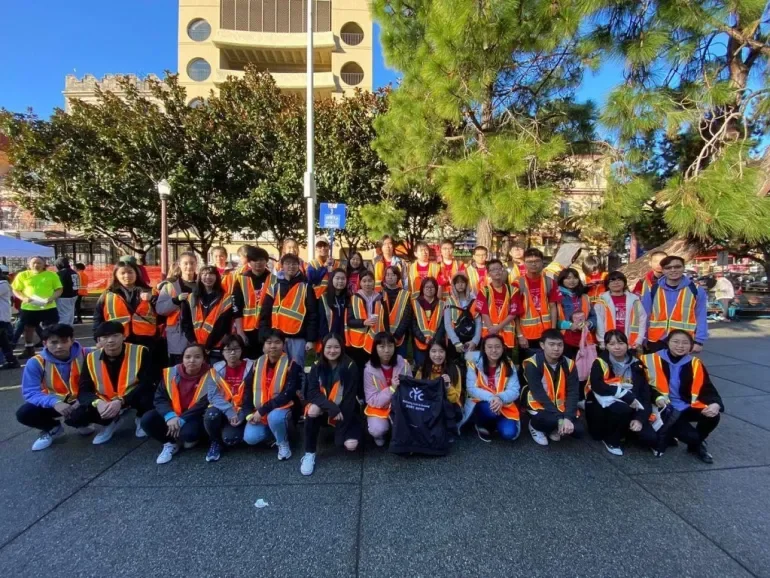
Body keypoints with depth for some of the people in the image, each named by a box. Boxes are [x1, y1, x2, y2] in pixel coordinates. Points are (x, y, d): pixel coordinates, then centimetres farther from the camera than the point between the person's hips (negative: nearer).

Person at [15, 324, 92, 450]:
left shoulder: (86, 355, -18)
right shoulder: (36, 362, -17)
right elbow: (31, 393, -20)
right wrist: (54, 402, -39)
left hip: (80, 402, -1)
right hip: (54, 403, 1)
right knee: (24, 413, -25)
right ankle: (53, 428, 10)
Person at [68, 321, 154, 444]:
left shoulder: (140, 352, -20)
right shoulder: (91, 358, -9)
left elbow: (147, 384, -22)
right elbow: (83, 391, -9)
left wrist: (121, 402, -34)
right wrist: (98, 402, -31)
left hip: (133, 398, -3)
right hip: (105, 402, 3)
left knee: (147, 399, -35)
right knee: (76, 417, -19)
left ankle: (141, 419, 2)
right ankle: (110, 422, 13)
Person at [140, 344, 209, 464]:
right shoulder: (170, 373, -4)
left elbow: (204, 405, -18)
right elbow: (160, 398, -4)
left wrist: (182, 420, -26)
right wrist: (170, 416, -22)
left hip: (195, 417, -4)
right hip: (172, 416, 4)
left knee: (189, 433, -34)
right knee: (147, 419, -20)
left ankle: (189, 440, 6)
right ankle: (171, 443, 3)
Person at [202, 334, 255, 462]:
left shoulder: (250, 368, -6)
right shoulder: (216, 369, -1)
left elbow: (251, 396, -7)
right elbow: (213, 395, -10)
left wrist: (241, 415, -17)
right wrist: (229, 411, -23)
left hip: (241, 413, -2)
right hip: (222, 410, 2)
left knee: (229, 438, -27)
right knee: (211, 415, -32)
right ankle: (215, 442, -1)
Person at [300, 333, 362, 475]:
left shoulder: (350, 366, -16)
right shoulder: (317, 366, -7)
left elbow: (349, 398, -18)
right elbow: (312, 393, -15)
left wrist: (341, 430, -21)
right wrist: (331, 407, -30)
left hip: (345, 410, -1)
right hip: (324, 408, 1)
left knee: (351, 445, -22)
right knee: (312, 410, -33)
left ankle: (339, 433, 15)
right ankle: (309, 454, -15)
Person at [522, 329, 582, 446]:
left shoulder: (568, 364, -6)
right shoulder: (532, 364, -19)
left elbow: (573, 393, -9)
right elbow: (539, 394, -23)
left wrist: (568, 418, -24)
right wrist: (560, 418, -28)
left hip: (560, 407, 5)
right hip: (539, 405, -4)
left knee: (578, 430, -14)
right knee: (552, 420, -33)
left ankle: (552, 429, 16)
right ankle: (535, 425, 3)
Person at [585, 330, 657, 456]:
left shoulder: (636, 364, 4)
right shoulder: (600, 362, -10)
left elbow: (645, 392, 2)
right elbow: (597, 386, -26)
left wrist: (640, 418, -10)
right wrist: (625, 395, -26)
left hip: (629, 409, 4)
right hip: (603, 408, -4)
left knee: (651, 439, -15)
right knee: (622, 408, -35)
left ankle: (623, 430, 19)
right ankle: (611, 439, -5)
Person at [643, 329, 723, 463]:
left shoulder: (695, 364, 4)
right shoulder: (654, 360, -7)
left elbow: (707, 389, -1)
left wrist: (715, 404, -23)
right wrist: (657, 398, -24)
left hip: (687, 407, 5)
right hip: (666, 409, -4)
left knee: (713, 416, -23)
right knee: (691, 436, -24)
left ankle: (695, 445, 8)